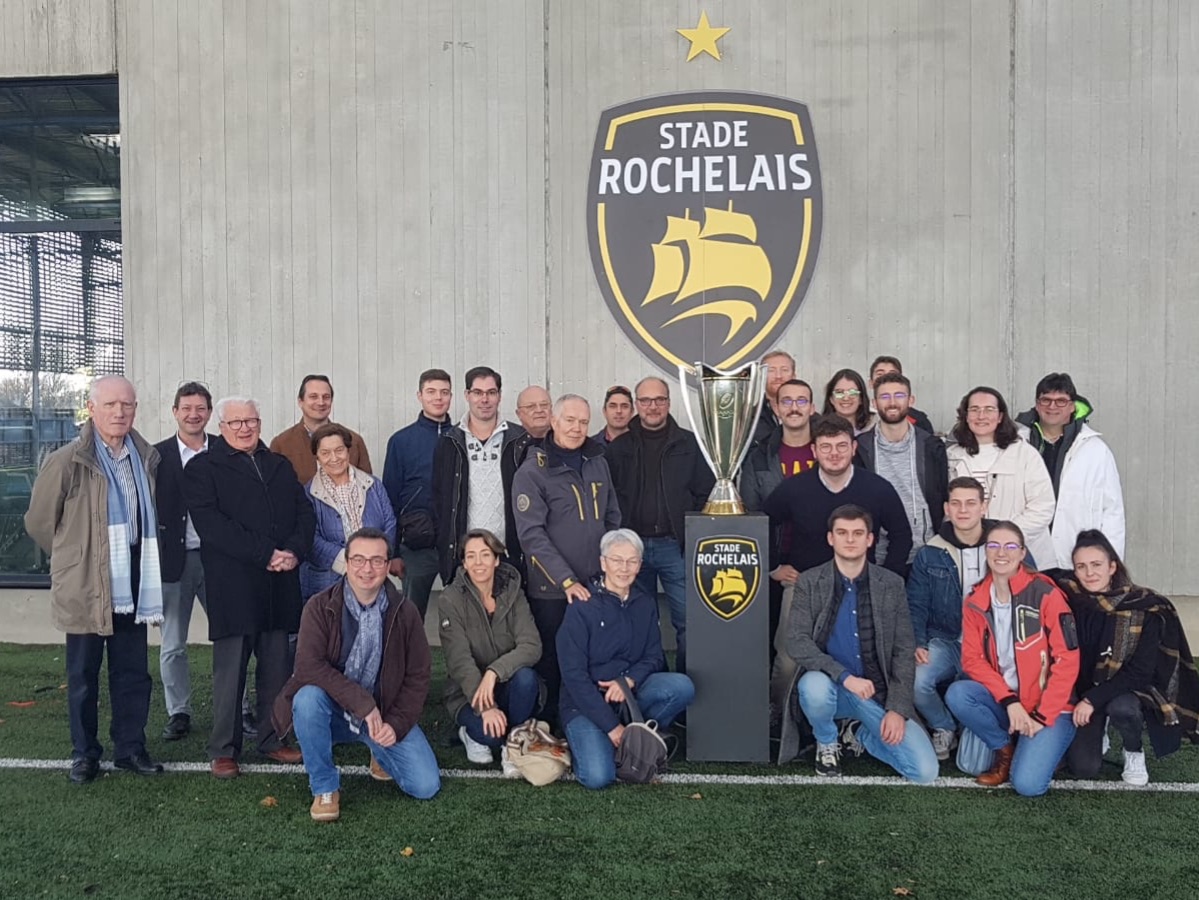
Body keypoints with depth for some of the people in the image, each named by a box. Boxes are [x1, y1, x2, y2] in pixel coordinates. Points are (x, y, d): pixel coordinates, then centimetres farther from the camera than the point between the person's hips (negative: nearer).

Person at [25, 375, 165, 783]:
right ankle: (84, 754, 23)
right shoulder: (67, 462, -9)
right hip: (85, 588, -4)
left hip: (133, 585, 4)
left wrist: (142, 559, 11)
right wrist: (74, 556, 9)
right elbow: (39, 521, 1)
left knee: (133, 672, 10)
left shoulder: (146, 458, 4)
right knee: (83, 674, 9)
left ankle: (130, 747, 24)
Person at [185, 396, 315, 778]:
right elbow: (211, 523, -11)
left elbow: (305, 512, 12)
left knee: (277, 667, 8)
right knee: (230, 669, 0)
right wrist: (266, 555, -16)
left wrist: (294, 551, -8)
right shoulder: (202, 468, 2)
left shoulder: (280, 466, 19)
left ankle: (273, 740, 20)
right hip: (232, 585, -4)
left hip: (280, 584, 5)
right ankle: (223, 750, 11)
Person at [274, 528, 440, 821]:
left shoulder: (404, 612, -4)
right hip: (333, 711, -1)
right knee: (308, 697, -35)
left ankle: (381, 753, 22)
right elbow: (308, 666, -22)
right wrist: (362, 703, -27)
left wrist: (396, 724, -12)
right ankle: (324, 788, -12)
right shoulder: (320, 607, -11)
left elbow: (419, 675, 0)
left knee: (426, 786, -12)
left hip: (386, 712, 2)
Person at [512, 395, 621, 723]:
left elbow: (612, 519, 18)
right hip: (552, 591, -4)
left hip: (598, 586, 4)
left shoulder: (598, 463, 10)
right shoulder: (532, 471, -7)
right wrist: (567, 581, -18)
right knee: (554, 666, 6)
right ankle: (553, 726, 24)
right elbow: (532, 534, -14)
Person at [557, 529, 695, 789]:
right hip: (587, 701, -4)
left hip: (630, 693, 4)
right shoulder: (582, 607, -12)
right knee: (598, 777, -25)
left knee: (682, 686, -22)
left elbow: (654, 657, 5)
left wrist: (629, 680, -19)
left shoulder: (645, 603, 4)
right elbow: (573, 675, -15)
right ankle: (586, 741, 8)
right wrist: (612, 726, -18)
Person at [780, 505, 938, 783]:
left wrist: (898, 708, -11)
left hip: (878, 692, 1)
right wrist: (844, 676, -26)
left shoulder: (892, 585, 1)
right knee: (814, 686, -37)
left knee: (925, 771, -14)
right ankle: (827, 743, -2)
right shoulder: (809, 582, -3)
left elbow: (904, 651, 0)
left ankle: (862, 734, 16)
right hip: (829, 684, -1)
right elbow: (796, 643, -13)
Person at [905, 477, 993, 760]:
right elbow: (916, 605, 6)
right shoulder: (930, 554, 5)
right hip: (945, 641, 2)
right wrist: (917, 644, -10)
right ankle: (944, 729, 7)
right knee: (914, 681, -27)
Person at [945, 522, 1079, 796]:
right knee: (957, 694, -26)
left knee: (1028, 784, -22)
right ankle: (1004, 749, 0)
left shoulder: (1045, 594, -13)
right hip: (1001, 701, 4)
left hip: (1047, 706, -4)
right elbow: (972, 659, -3)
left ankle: (1044, 740, 12)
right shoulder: (976, 602, 0)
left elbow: (1067, 660, -14)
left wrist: (1042, 716, -15)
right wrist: (1009, 700, -18)